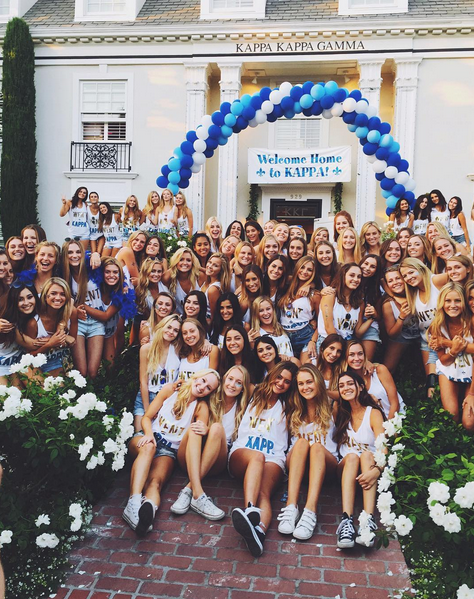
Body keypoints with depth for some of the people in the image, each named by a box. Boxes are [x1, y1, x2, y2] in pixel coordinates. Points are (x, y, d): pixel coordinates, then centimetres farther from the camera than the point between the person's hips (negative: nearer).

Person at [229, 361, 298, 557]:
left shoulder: (287, 407, 28)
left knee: (264, 492, -32)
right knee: (257, 456, -38)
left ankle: (259, 532, -62)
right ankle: (250, 509, -60)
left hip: (274, 458, 1)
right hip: (241, 453, 0)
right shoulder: (254, 396, 25)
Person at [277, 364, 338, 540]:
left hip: (326, 462, -1)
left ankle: (310, 511, -51)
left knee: (316, 446, -34)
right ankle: (291, 507, -47)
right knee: (302, 441, -32)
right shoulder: (295, 412, 16)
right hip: (296, 463, 1)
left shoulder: (331, 408, 12)